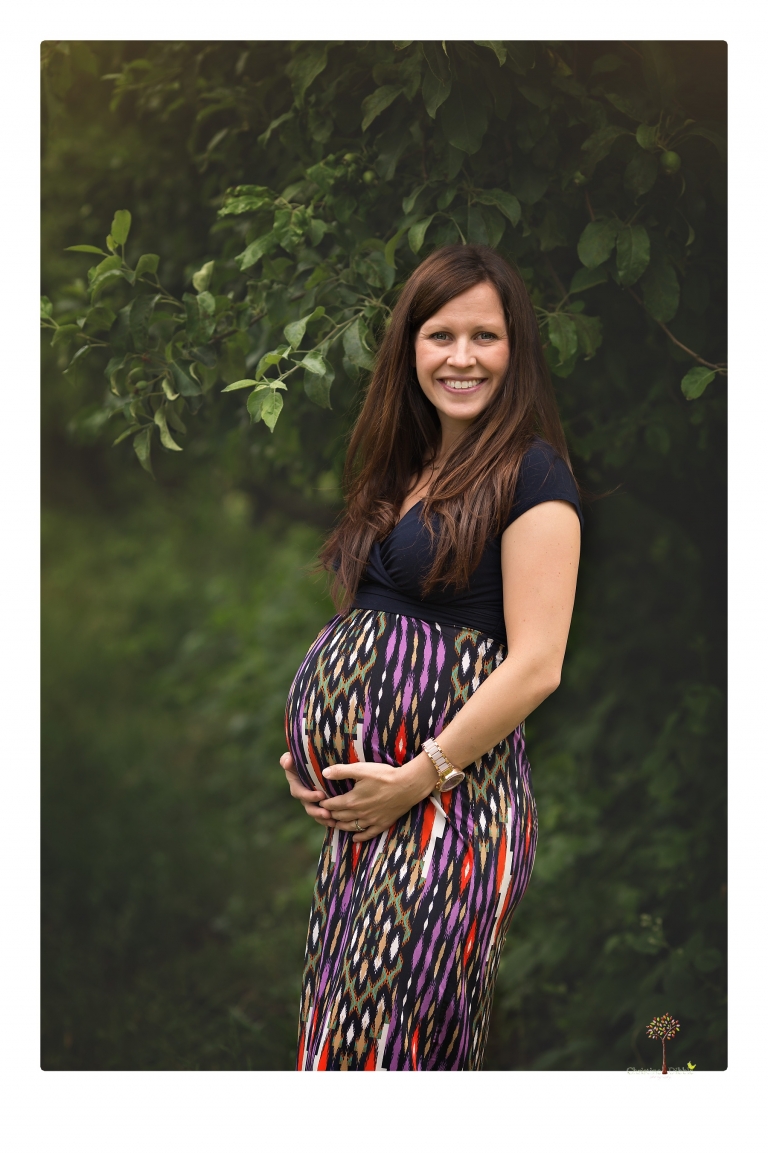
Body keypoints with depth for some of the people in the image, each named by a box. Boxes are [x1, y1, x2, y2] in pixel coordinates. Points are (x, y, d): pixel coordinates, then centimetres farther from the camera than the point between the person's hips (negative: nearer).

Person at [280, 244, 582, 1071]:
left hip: (450, 797, -8)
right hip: (363, 793, 8)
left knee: (390, 1041, -6)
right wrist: (309, 755, 7)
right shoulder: (403, 474, 17)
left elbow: (536, 666, -15)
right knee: (335, 1024, 10)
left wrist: (416, 780, -14)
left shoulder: (530, 474, -7)